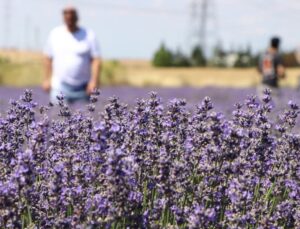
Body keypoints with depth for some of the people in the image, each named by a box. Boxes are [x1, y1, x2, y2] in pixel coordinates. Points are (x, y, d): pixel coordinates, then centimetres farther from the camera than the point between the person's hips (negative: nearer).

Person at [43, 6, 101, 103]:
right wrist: (47, 79, 9)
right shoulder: (55, 34, 7)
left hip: (83, 88, 0)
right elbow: (48, 58, 12)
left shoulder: (88, 35, 0)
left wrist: (94, 80, -17)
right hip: (60, 87, 0)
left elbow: (96, 60, -6)